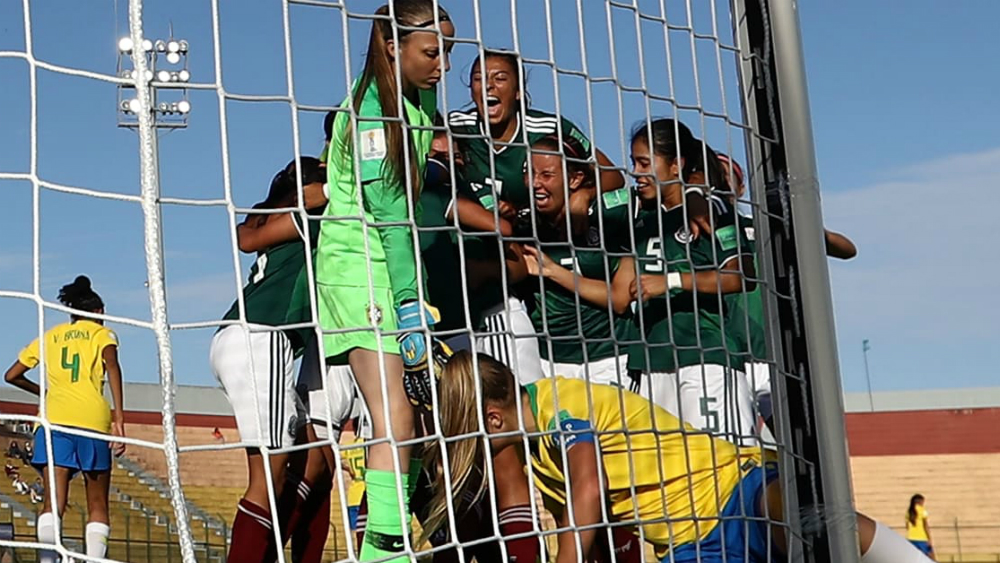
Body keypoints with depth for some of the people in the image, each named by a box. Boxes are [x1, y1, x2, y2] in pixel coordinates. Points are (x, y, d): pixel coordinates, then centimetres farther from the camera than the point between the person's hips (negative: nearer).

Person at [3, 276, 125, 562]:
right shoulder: (101, 333, 15)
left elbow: (12, 375, 27)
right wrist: (119, 416, -14)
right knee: (97, 506, 5)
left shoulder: (49, 336, 24)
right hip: (92, 419, -2)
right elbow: (111, 364, -7)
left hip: (53, 419, 2)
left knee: (53, 502, -7)